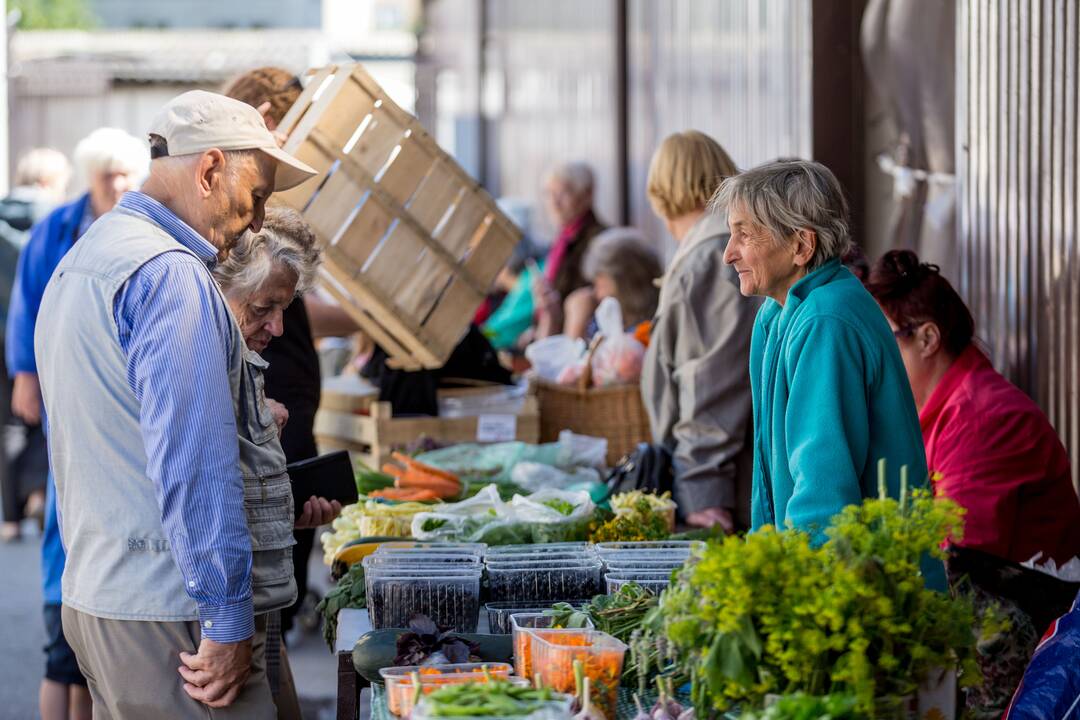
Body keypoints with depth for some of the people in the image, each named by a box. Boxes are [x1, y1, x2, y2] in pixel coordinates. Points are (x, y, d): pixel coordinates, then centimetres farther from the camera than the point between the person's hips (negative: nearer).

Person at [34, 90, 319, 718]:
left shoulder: (82, 261, 18)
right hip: (164, 612, -10)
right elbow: (192, 461, -21)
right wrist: (226, 621, -19)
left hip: (92, 593, 10)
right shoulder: (169, 274, -15)